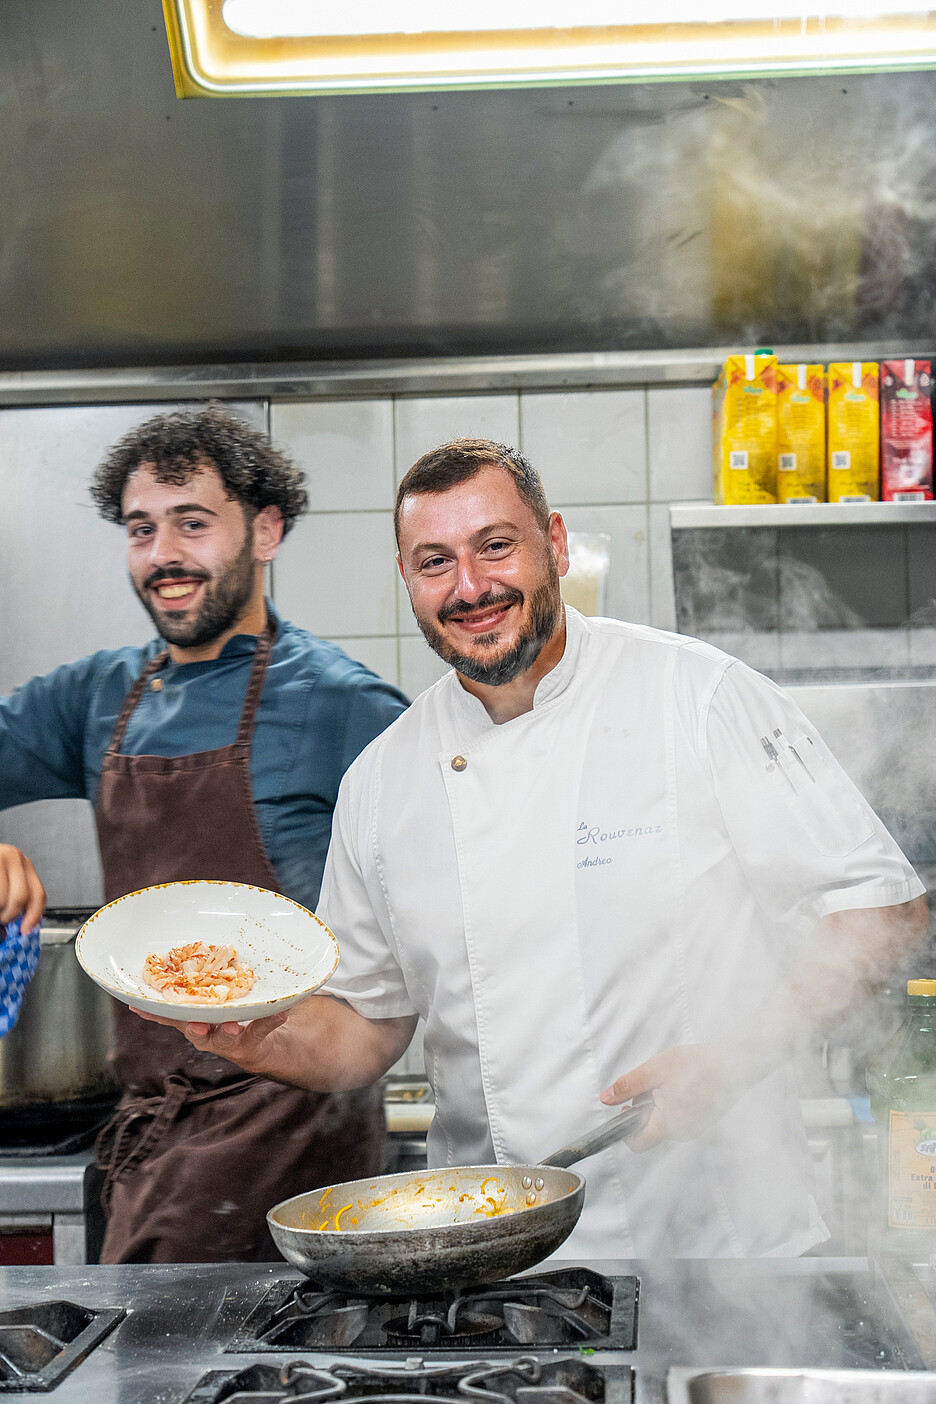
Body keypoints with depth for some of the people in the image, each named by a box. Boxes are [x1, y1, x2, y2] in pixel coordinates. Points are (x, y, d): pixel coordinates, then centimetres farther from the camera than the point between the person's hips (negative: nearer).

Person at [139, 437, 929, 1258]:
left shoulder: (698, 696, -6)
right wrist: (265, 1040, -5)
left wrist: (733, 1057, -15)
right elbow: (368, 1022, 16)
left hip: (712, 1229, -3)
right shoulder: (380, 781, 7)